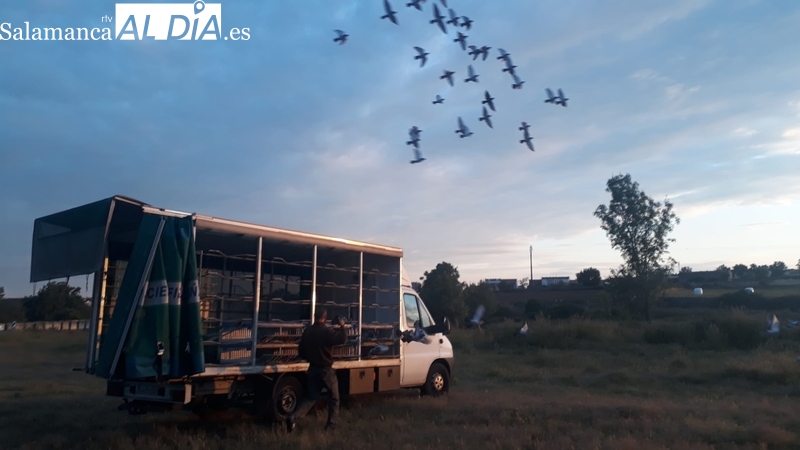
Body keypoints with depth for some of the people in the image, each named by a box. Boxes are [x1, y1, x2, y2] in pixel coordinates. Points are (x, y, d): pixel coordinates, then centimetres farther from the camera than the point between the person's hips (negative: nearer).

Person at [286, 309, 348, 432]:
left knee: (311, 397, 13)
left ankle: (293, 417, -6)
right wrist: (342, 326, -11)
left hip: (312, 369, 5)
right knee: (334, 398, 12)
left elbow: (301, 351, 7)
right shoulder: (326, 331, -17)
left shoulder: (307, 331, 1)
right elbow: (342, 339, -25)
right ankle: (331, 424, 14)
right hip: (326, 370, -5)